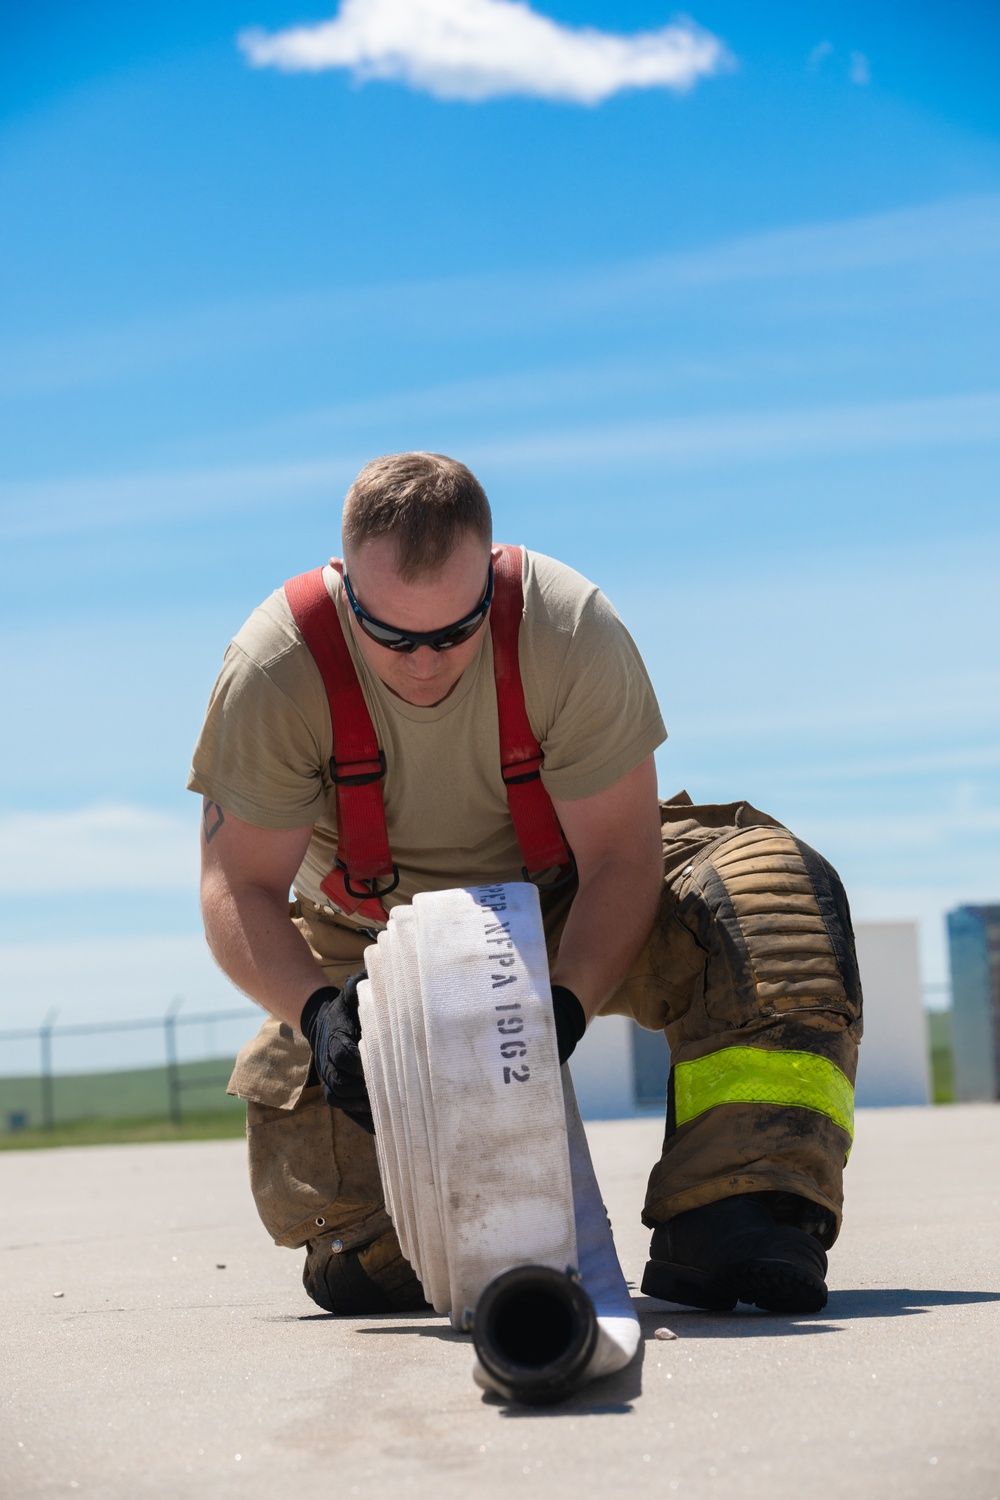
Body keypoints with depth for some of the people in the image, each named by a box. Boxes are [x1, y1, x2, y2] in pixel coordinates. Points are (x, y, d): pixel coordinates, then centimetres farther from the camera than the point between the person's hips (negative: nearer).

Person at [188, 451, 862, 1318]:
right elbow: (237, 890, -21)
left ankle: (720, 1226, -34)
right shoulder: (276, 670, -26)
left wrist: (564, 1008, -42)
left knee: (771, 895, -30)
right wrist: (318, 1008, -41)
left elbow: (619, 860, -25)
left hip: (563, 908, 0)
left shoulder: (572, 630, -29)